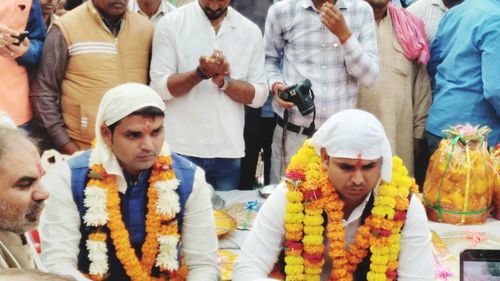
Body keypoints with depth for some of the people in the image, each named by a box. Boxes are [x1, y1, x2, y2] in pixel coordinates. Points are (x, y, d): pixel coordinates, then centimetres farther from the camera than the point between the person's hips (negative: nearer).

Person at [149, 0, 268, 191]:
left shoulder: (251, 31, 4)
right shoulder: (171, 23, -2)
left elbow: (259, 95, 2)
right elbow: (159, 87, -7)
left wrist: (224, 81, -15)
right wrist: (201, 72, -21)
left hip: (228, 150, 2)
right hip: (180, 148, -2)